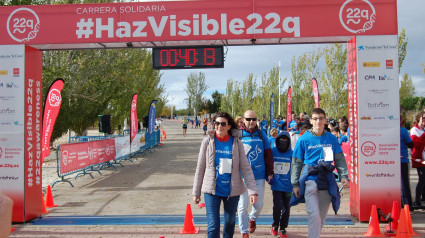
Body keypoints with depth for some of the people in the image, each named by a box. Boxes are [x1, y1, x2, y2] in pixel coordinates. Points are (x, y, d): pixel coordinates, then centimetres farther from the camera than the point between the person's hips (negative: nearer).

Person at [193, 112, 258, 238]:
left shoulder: (237, 143, -4)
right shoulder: (207, 141, -4)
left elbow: (246, 168, -4)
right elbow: (200, 168, 2)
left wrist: (253, 191, -13)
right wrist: (196, 192, 3)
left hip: (232, 190, 1)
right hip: (212, 190, -1)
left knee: (230, 222, 17)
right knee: (213, 226, -7)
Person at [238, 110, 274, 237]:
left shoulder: (261, 134, 4)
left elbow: (268, 154, 7)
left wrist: (270, 172, 5)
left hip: (259, 176, 2)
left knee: (258, 204, 9)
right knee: (242, 206, 2)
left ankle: (252, 219, 41)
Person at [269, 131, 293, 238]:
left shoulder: (292, 153, -1)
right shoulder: (272, 151, -2)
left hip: (287, 186, 1)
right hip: (276, 185, -1)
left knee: (286, 208, 8)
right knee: (277, 206, -8)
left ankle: (283, 228, 26)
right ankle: (275, 225, 19)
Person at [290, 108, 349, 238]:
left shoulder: (332, 139, 6)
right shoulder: (303, 139, -1)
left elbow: (340, 160, 10)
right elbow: (296, 163, 2)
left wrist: (344, 176, -4)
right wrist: (295, 183, -1)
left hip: (327, 181, 3)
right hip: (310, 180, -3)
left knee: (322, 217, 12)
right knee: (314, 215, -13)